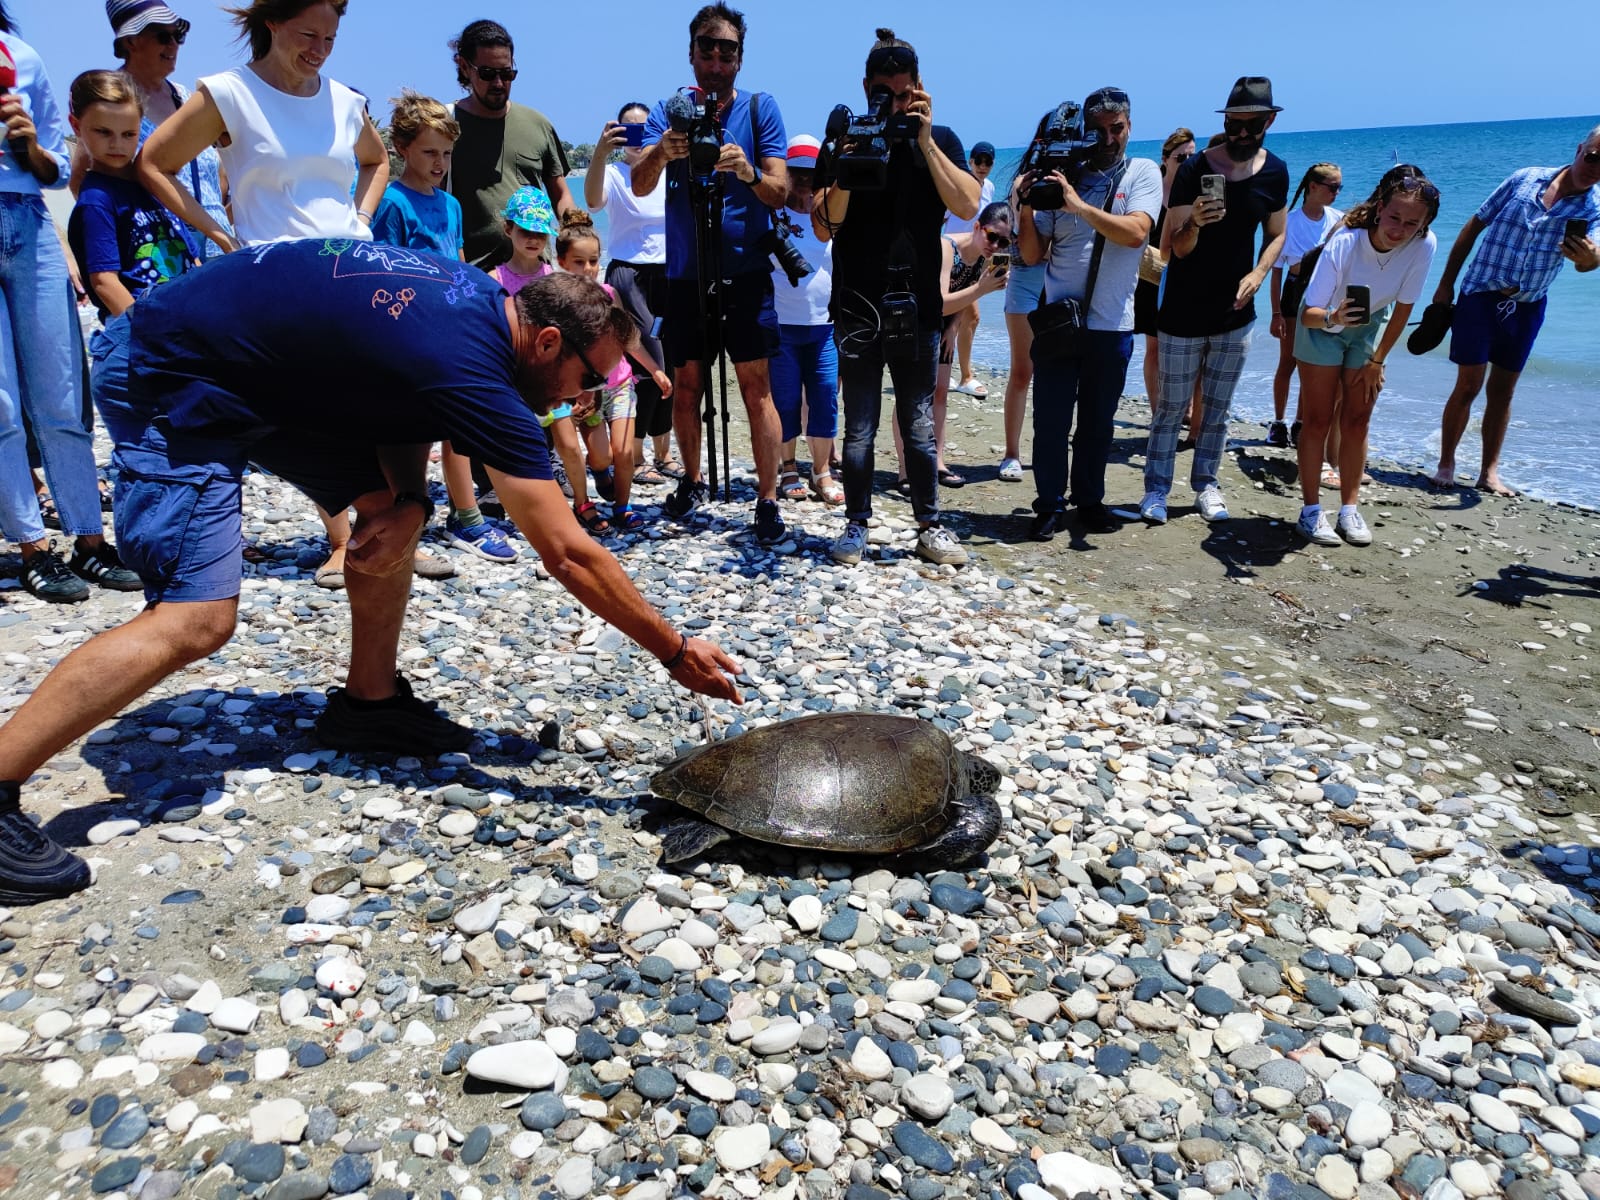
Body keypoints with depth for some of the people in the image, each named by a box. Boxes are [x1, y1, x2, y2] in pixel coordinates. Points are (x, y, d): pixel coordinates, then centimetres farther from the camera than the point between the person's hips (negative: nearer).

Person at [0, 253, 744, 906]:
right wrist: (677, 653, -18)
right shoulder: (475, 374, -27)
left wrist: (407, 500, -11)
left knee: (383, 501, 5)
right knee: (198, 618, -19)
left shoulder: (477, 299, -2)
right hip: (182, 384, -10)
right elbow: (568, 555, -26)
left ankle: (368, 702, 16)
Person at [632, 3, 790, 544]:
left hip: (744, 271, -2)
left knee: (757, 386, -7)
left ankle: (767, 501, -3)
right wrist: (662, 152, -28)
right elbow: (639, 186, -7)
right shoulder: (668, 111, 6)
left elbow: (781, 191, -5)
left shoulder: (760, 107, 2)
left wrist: (749, 171, -26)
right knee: (685, 383, 8)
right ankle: (692, 481, 27)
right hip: (685, 274, 2)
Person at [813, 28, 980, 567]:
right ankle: (856, 525, 15)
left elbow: (967, 207, -9)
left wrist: (924, 140, -13)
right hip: (857, 309, -1)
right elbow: (824, 228, -3)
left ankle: (929, 526, 16)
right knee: (860, 428, 3)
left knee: (919, 428, 7)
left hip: (917, 307, 1)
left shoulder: (940, 141, 7)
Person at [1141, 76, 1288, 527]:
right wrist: (1195, 223, -33)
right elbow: (1177, 250, -11)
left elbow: (1276, 235, 12)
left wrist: (1257, 274, -7)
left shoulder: (1274, 172, 1)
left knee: (1218, 407, 11)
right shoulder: (1194, 171, -12)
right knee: (1172, 407, 2)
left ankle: (1206, 483, 22)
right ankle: (1156, 488, 10)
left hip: (1235, 313, 4)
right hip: (1184, 315, -3)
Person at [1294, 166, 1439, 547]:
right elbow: (1310, 314, -36)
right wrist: (1333, 317, -57)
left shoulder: (1424, 245, -26)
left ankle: (1349, 509, 12)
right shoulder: (1344, 243, -35)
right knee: (1318, 419, -4)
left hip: (1369, 328, 3)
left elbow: (1403, 307, -13)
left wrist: (1377, 361, -6)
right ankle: (1311, 511, 2)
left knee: (1357, 421, 4)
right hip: (1323, 325, -3)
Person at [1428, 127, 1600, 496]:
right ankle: (1445, 465, 6)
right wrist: (1445, 284, -1)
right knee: (1468, 385, -4)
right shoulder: (1525, 178, -4)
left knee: (1503, 391, 8)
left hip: (1527, 307, 2)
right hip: (1481, 295, -2)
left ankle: (1489, 472, 14)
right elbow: (1475, 226, 2)